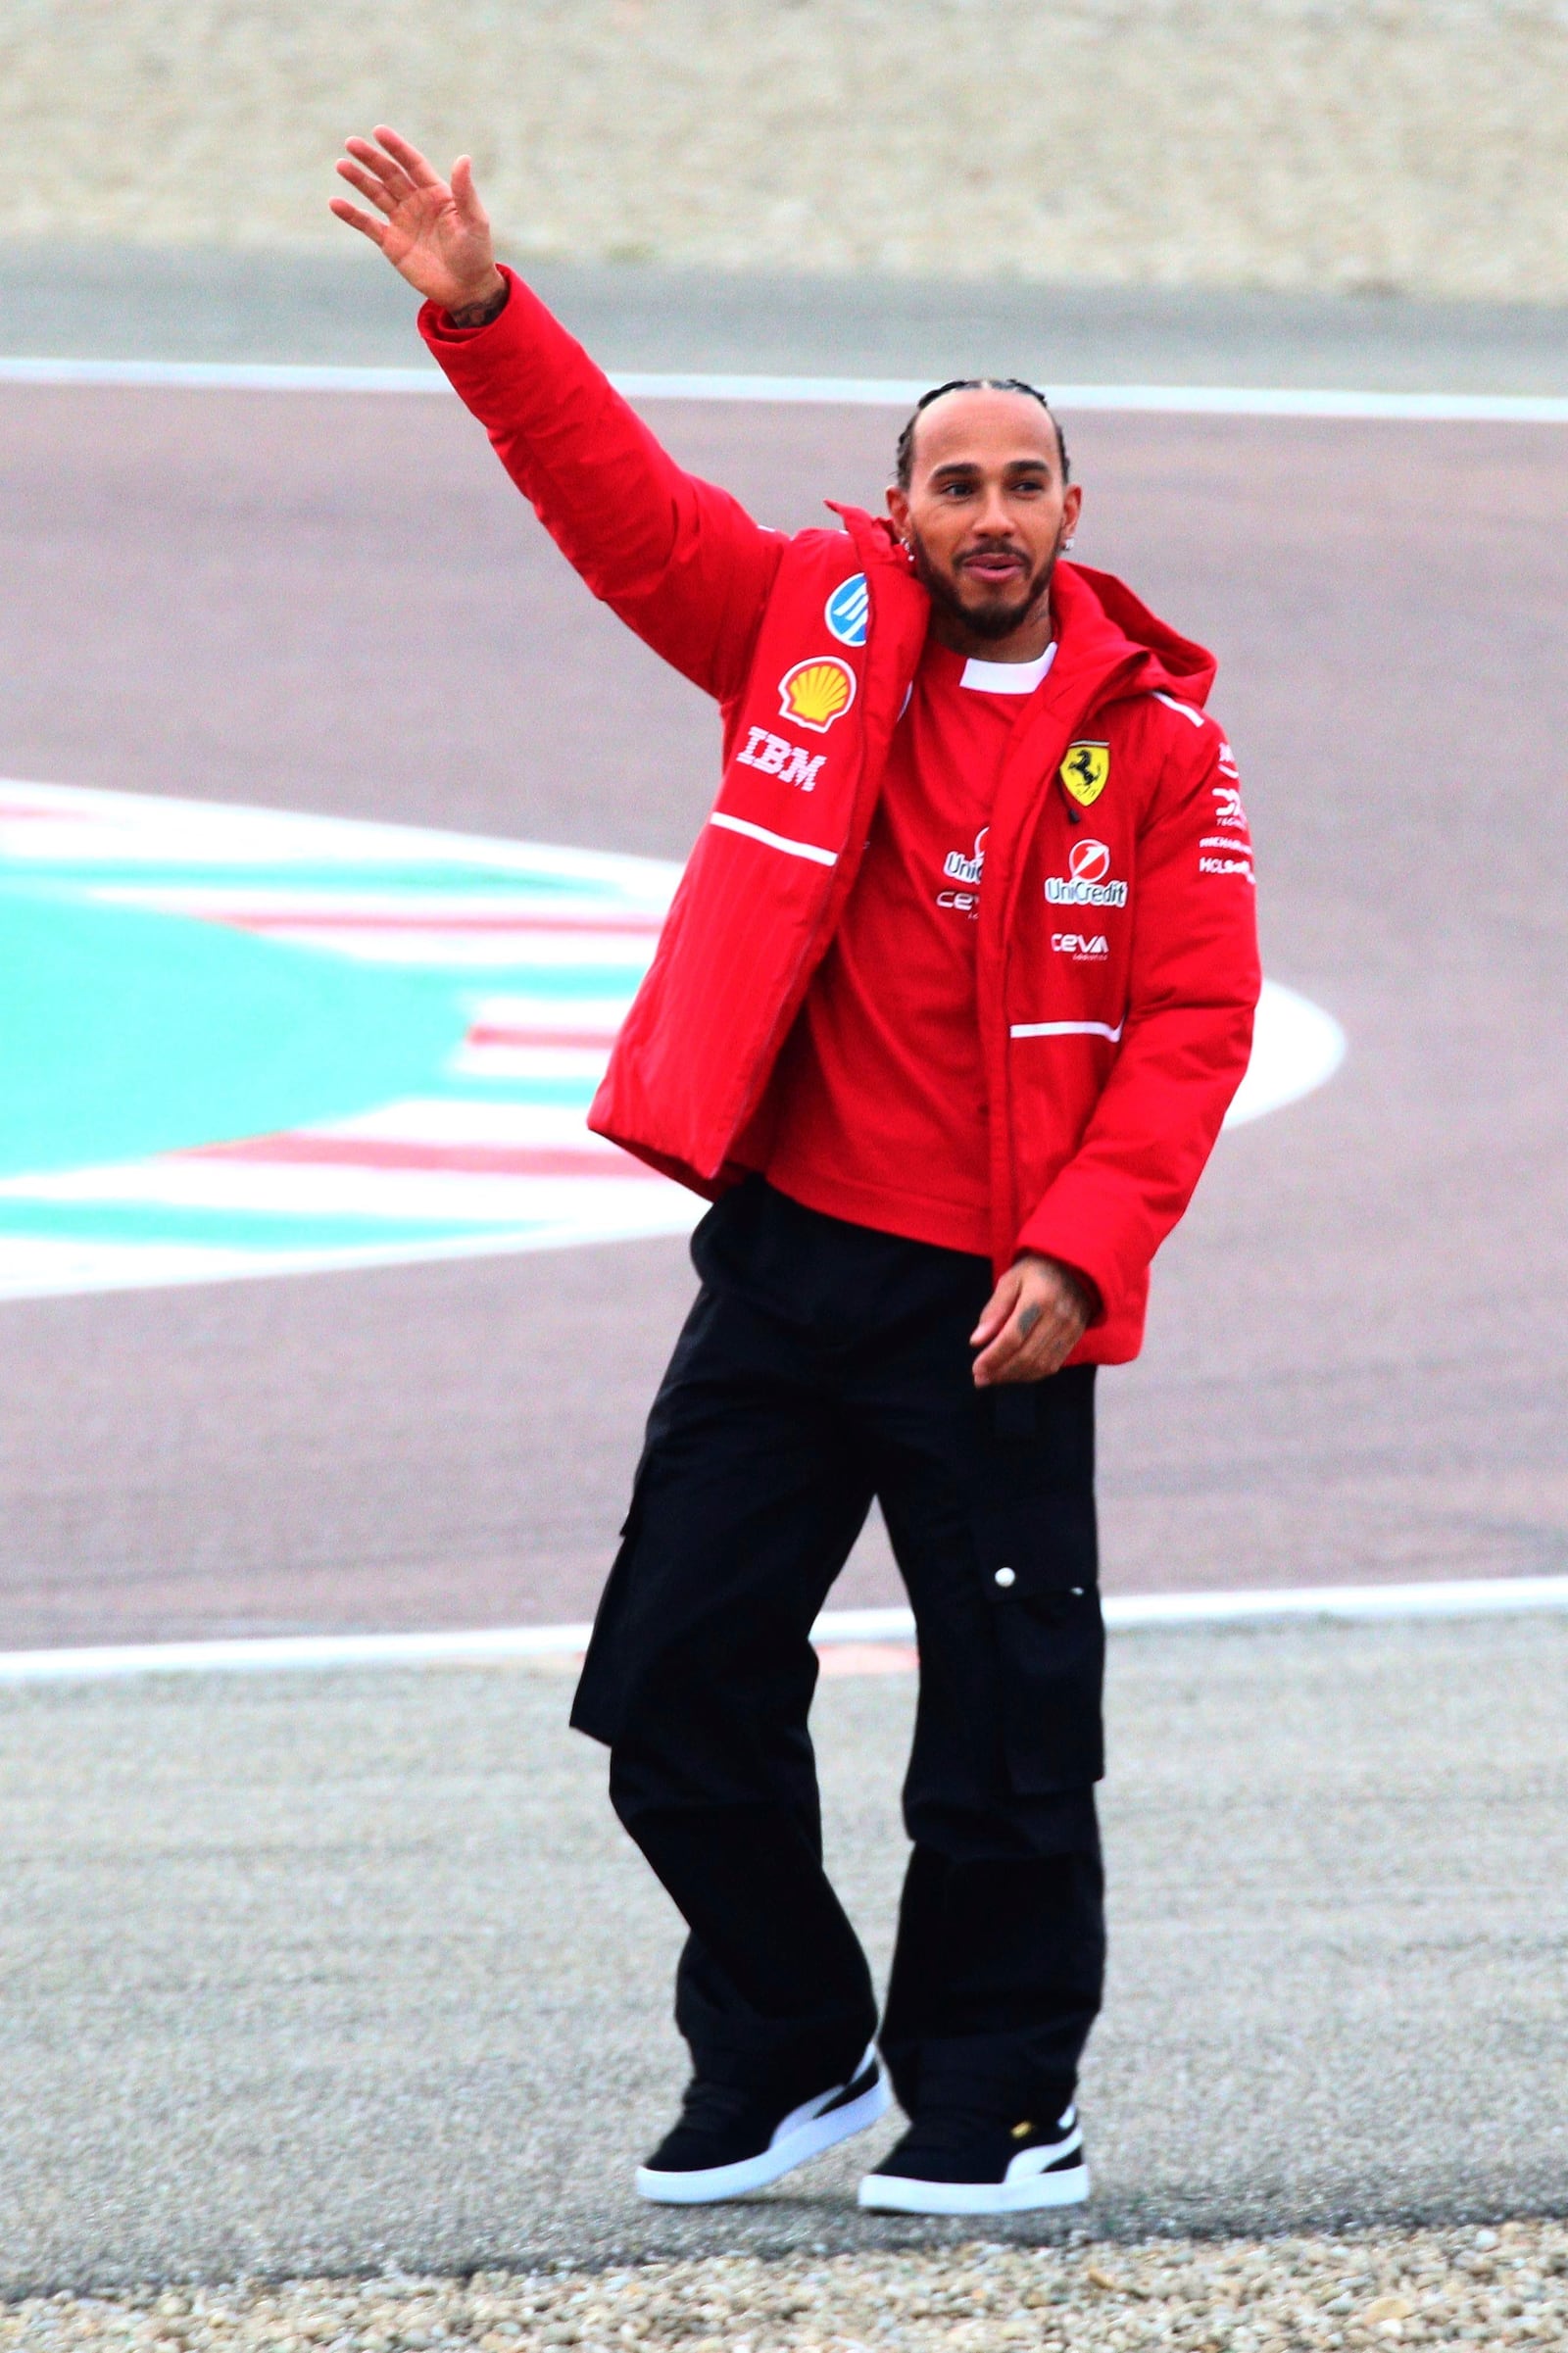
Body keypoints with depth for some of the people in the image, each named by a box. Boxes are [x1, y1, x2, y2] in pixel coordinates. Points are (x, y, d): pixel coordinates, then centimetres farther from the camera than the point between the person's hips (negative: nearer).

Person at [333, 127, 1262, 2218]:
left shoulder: (1155, 743, -3)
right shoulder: (813, 630, 5)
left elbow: (1194, 1024, -6)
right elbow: (622, 503, 1)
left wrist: (1079, 1251, -16)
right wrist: (483, 315, -12)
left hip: (993, 1301, -3)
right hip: (786, 1262, 3)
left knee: (1007, 1727, 0)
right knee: (680, 1676, 6)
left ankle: (1000, 2106, 14)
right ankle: (785, 2062, 21)